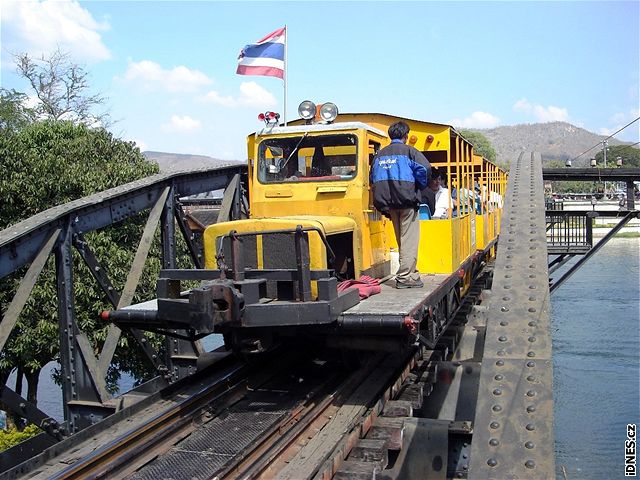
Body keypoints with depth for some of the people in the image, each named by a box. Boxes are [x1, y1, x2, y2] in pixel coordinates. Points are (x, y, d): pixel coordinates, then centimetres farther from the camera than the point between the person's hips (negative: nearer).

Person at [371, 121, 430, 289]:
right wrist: (419, 186, 1)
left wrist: (383, 201, 16)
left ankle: (411, 273, 22)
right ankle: (404, 277, -9)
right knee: (409, 239, -4)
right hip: (407, 200, -6)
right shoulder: (408, 151, -4)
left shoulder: (380, 154, 14)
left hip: (389, 203, 6)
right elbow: (424, 168, -16)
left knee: (401, 240, 15)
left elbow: (373, 178, 15)